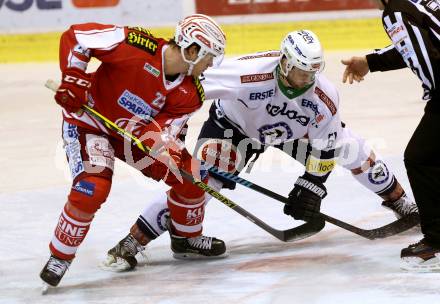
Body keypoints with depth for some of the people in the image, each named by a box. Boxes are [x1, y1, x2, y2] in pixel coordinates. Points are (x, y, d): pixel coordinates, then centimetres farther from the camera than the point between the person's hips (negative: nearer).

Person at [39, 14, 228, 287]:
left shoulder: (190, 95, -12)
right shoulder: (136, 46, -30)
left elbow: (161, 131, -17)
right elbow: (75, 37, -24)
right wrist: (74, 80, -30)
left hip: (134, 131, 6)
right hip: (89, 121, -6)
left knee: (193, 177, 1)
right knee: (92, 189, -28)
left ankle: (186, 236, 27)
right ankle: (60, 256, -8)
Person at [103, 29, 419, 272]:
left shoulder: (325, 96, -26)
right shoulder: (249, 72, -40)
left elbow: (325, 147, -12)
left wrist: (312, 185, -16)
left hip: (291, 128, 4)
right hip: (234, 125, -4)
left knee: (350, 148, -3)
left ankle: (401, 203, 25)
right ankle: (130, 244, -18)